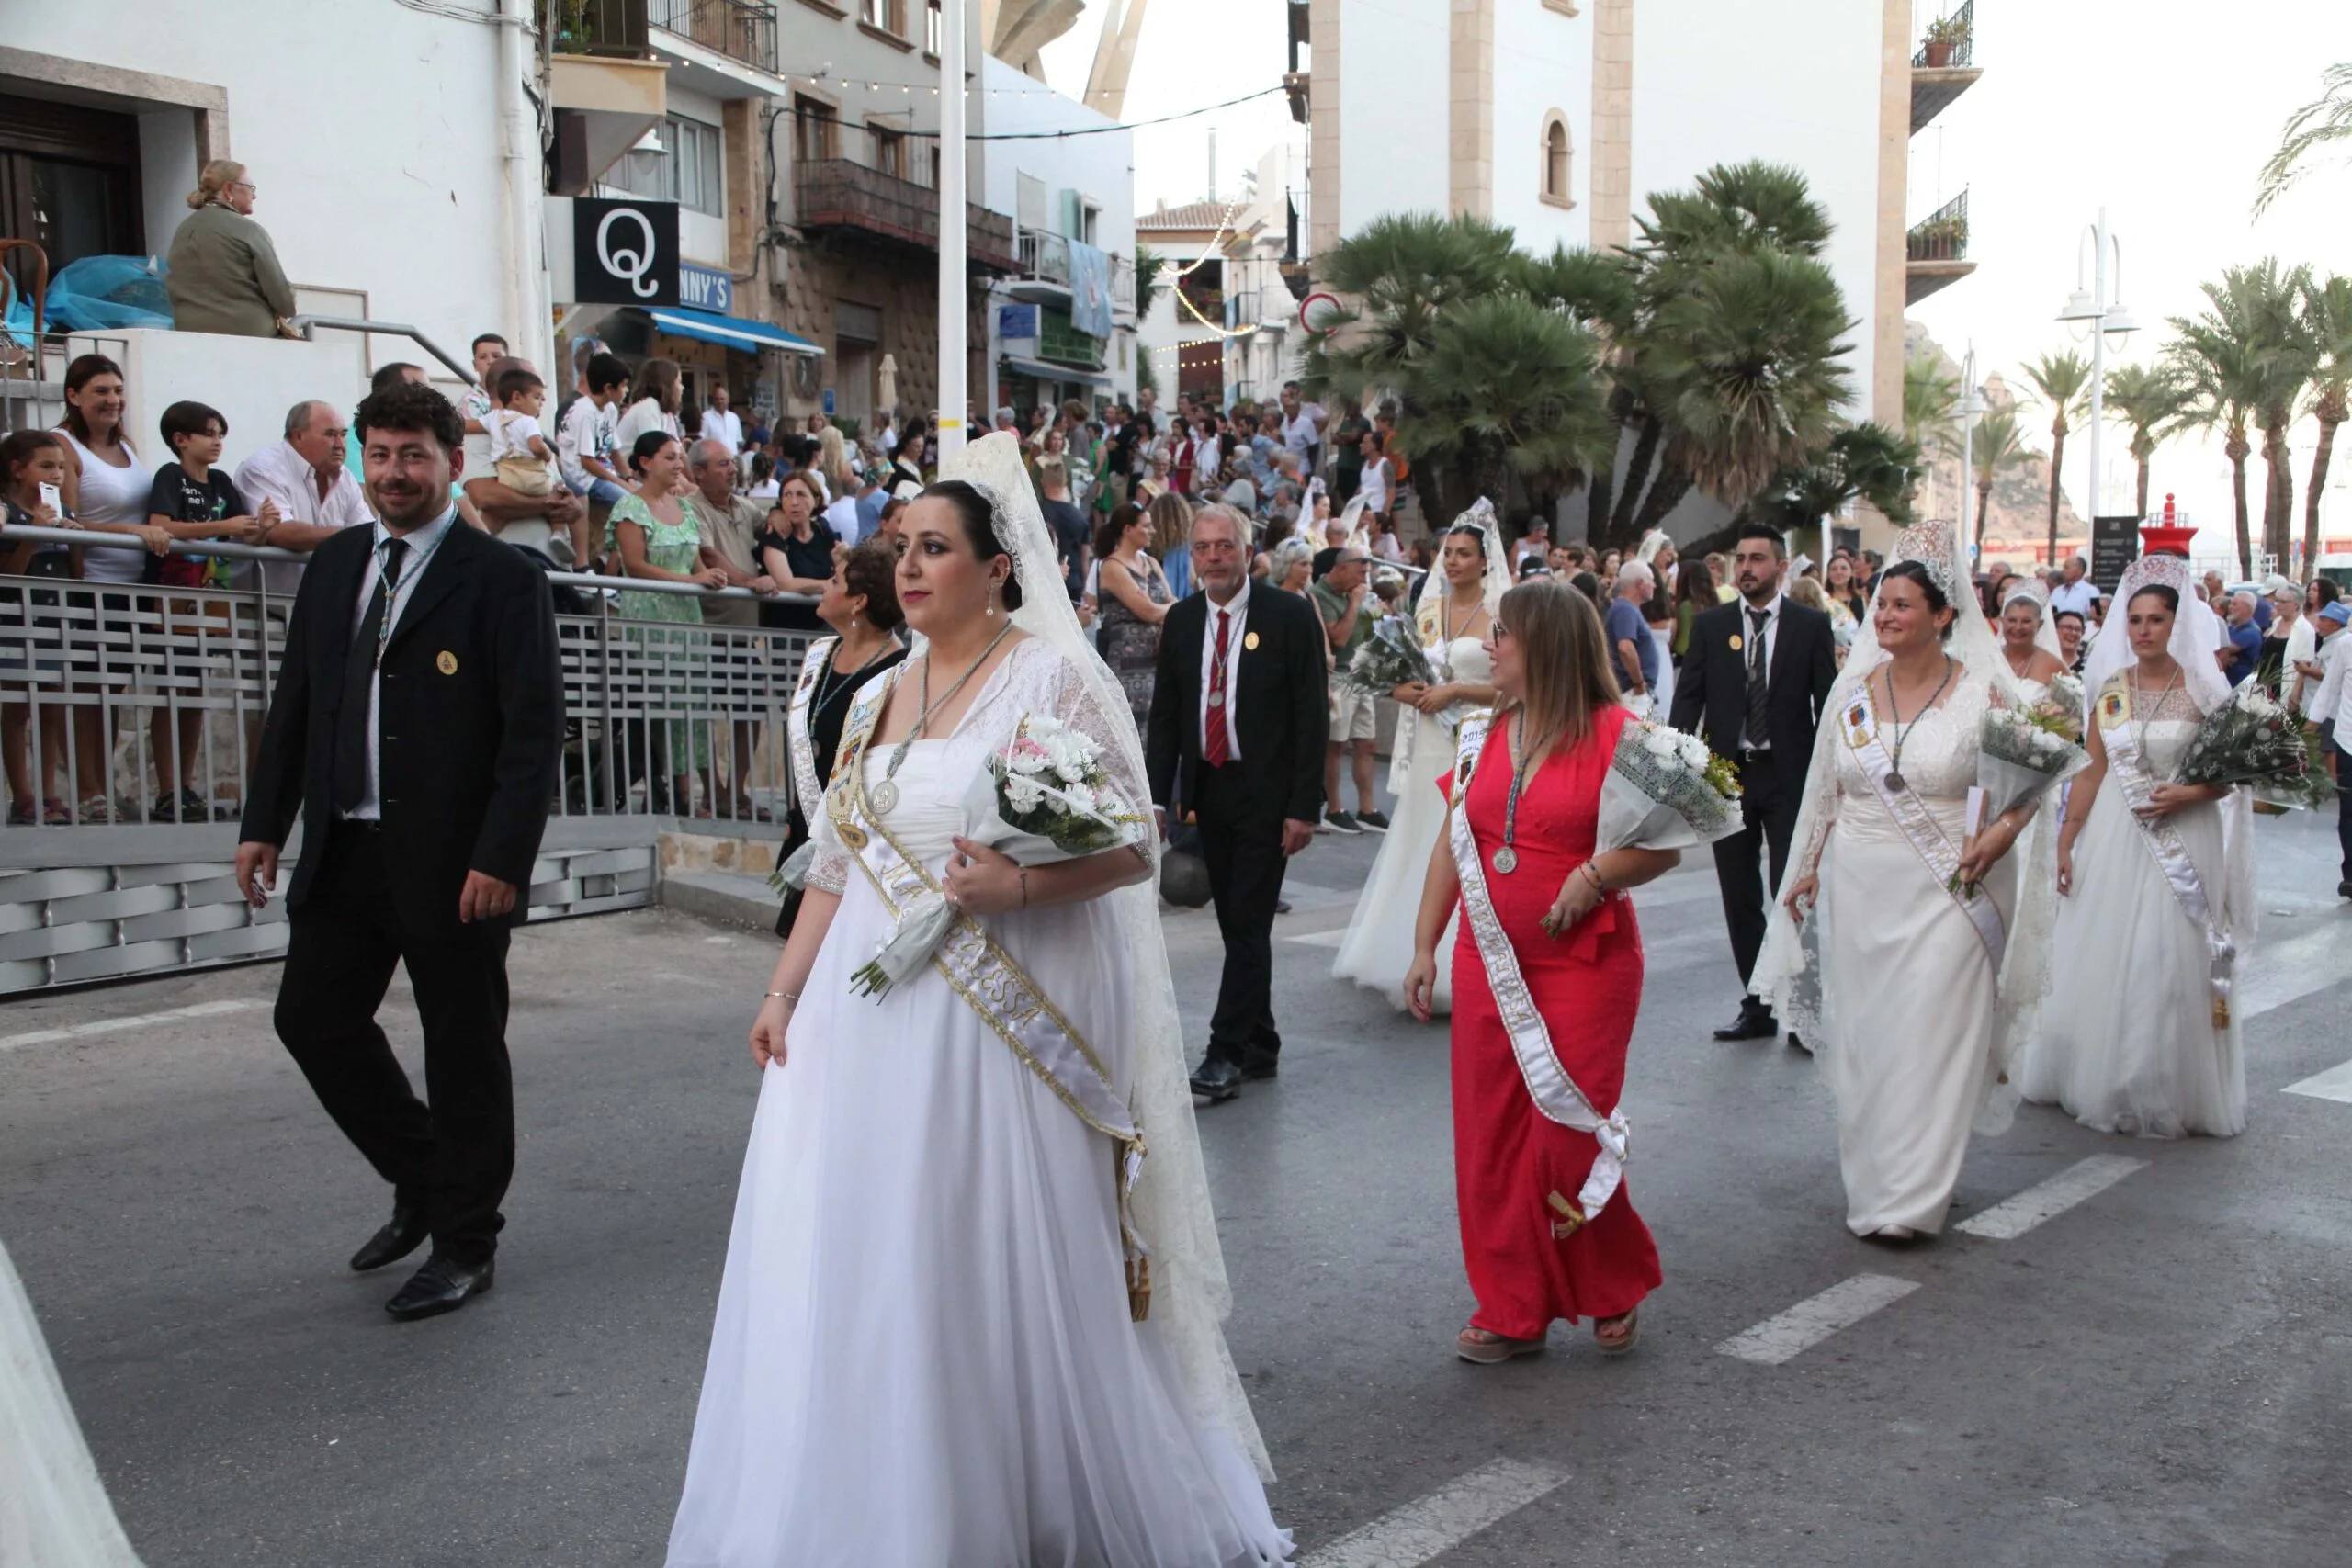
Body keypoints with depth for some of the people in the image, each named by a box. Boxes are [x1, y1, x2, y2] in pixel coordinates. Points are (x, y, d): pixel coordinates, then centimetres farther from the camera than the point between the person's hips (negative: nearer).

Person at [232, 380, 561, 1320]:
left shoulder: (502, 579, -8)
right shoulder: (331, 566, 11)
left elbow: (535, 731, -13)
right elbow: (294, 703, 15)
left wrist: (501, 858, -20)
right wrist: (265, 821, 9)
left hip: (453, 862, -6)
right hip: (343, 850, 7)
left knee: (463, 1050, 5)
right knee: (312, 1018, 11)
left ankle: (464, 1247, 21)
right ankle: (423, 1183, 32)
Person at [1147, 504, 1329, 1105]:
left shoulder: (1290, 615, -7)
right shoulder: (1181, 620, 7)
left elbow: (1311, 715, -9)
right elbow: (1164, 714, 10)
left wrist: (1304, 806, -13)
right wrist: (1157, 796, 1)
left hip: (1266, 793, -5)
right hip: (1207, 791, 5)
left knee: (1249, 924, -5)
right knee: (1235, 924, 11)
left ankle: (1227, 1052, 0)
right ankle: (1260, 1045, 22)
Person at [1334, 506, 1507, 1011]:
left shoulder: (1500, 615, -2)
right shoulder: (1428, 609, 12)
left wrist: (1455, 690, -14)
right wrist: (1409, 691, -7)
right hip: (1430, 747, 5)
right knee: (1423, 848, 6)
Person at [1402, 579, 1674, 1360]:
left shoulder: (1616, 733, -8)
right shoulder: (1483, 737, 8)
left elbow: (1667, 844, -6)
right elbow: (1452, 846, 11)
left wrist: (1599, 873, -23)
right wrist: (1424, 947, 8)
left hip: (1585, 966, -5)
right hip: (1489, 966, 6)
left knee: (1571, 1133, -2)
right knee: (1490, 1138, 7)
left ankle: (1615, 1291, 25)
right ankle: (1513, 1309, 21)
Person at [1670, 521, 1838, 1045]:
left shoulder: (1811, 625, 0)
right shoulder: (1709, 625, 4)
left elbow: (1828, 701, 0)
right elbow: (1689, 697, 1)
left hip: (1789, 776, -3)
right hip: (1727, 774, 3)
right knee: (1739, 899, 9)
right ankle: (1756, 1007, 19)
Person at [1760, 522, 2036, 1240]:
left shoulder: (1982, 693, -5)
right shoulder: (1852, 689, 5)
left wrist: (1999, 834, -14)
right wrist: (1806, 870, 12)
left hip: (1941, 892, -4)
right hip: (1857, 886, 4)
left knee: (1927, 1037, -3)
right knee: (1860, 1036, 10)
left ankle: (1909, 1197, 7)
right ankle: (1869, 1179, 26)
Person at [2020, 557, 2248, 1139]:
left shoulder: (2202, 689, -3)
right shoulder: (2111, 687, 6)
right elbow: (2091, 769, 7)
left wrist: (2187, 793, -19)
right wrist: (2066, 840, 4)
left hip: (2181, 840, -3)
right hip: (2112, 837, 4)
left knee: (2169, 966, -1)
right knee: (2104, 963, 9)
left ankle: (2169, 1090, 13)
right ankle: (2102, 1082, 24)